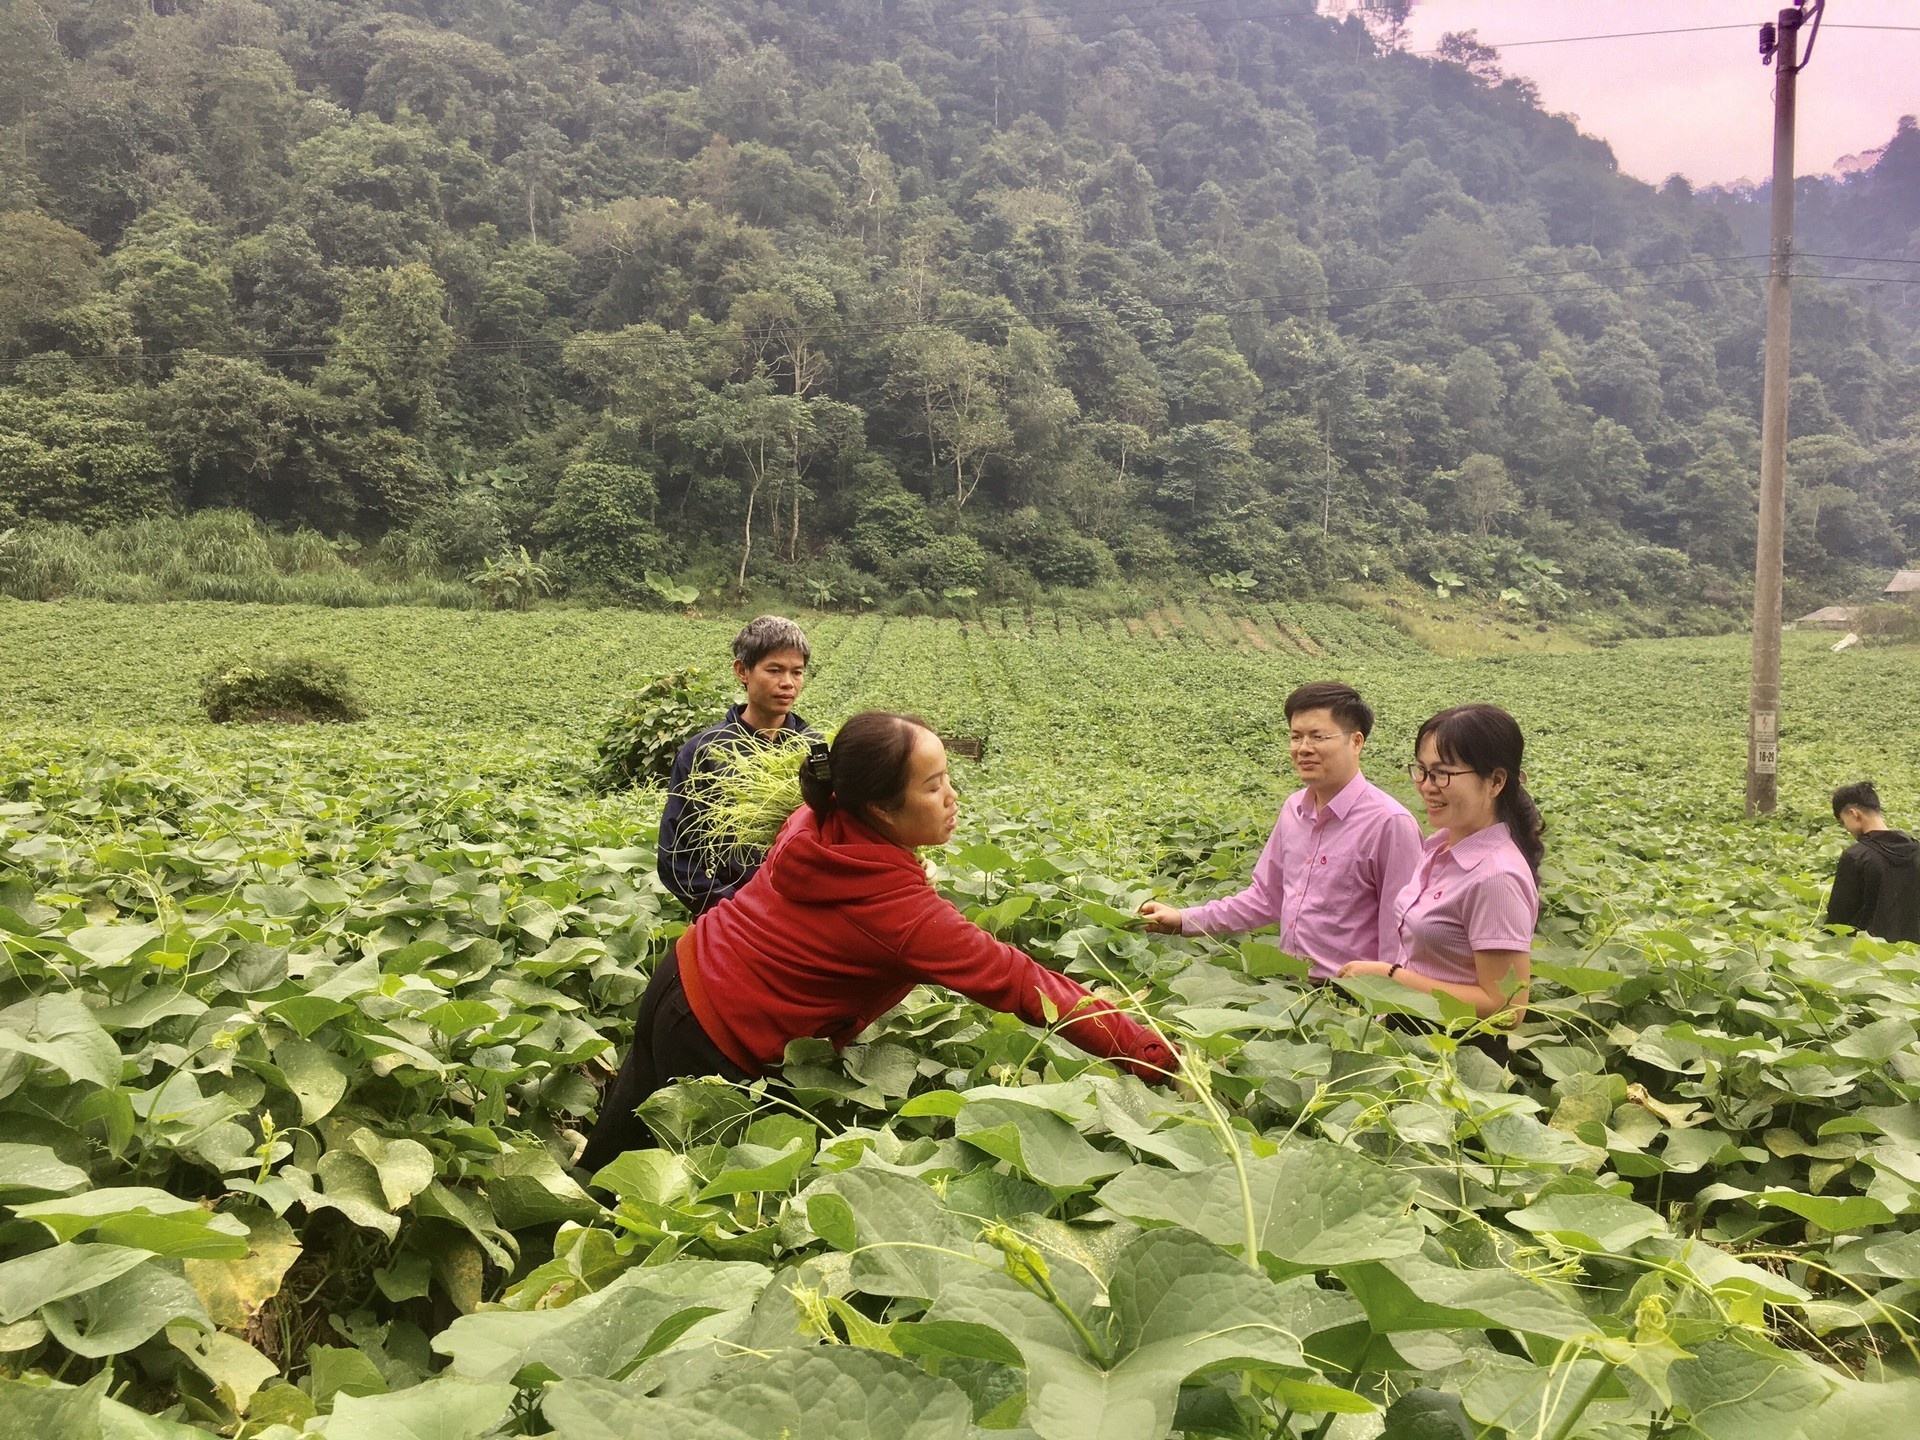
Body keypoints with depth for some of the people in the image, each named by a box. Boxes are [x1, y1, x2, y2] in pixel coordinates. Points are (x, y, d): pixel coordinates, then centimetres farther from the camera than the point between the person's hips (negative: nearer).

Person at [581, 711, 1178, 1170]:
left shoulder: (819, 822, -9)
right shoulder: (895, 905, -30)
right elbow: (1018, 982, -28)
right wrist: (1153, 1055, -23)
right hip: (714, 1039, -8)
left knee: (619, 1143, 26)